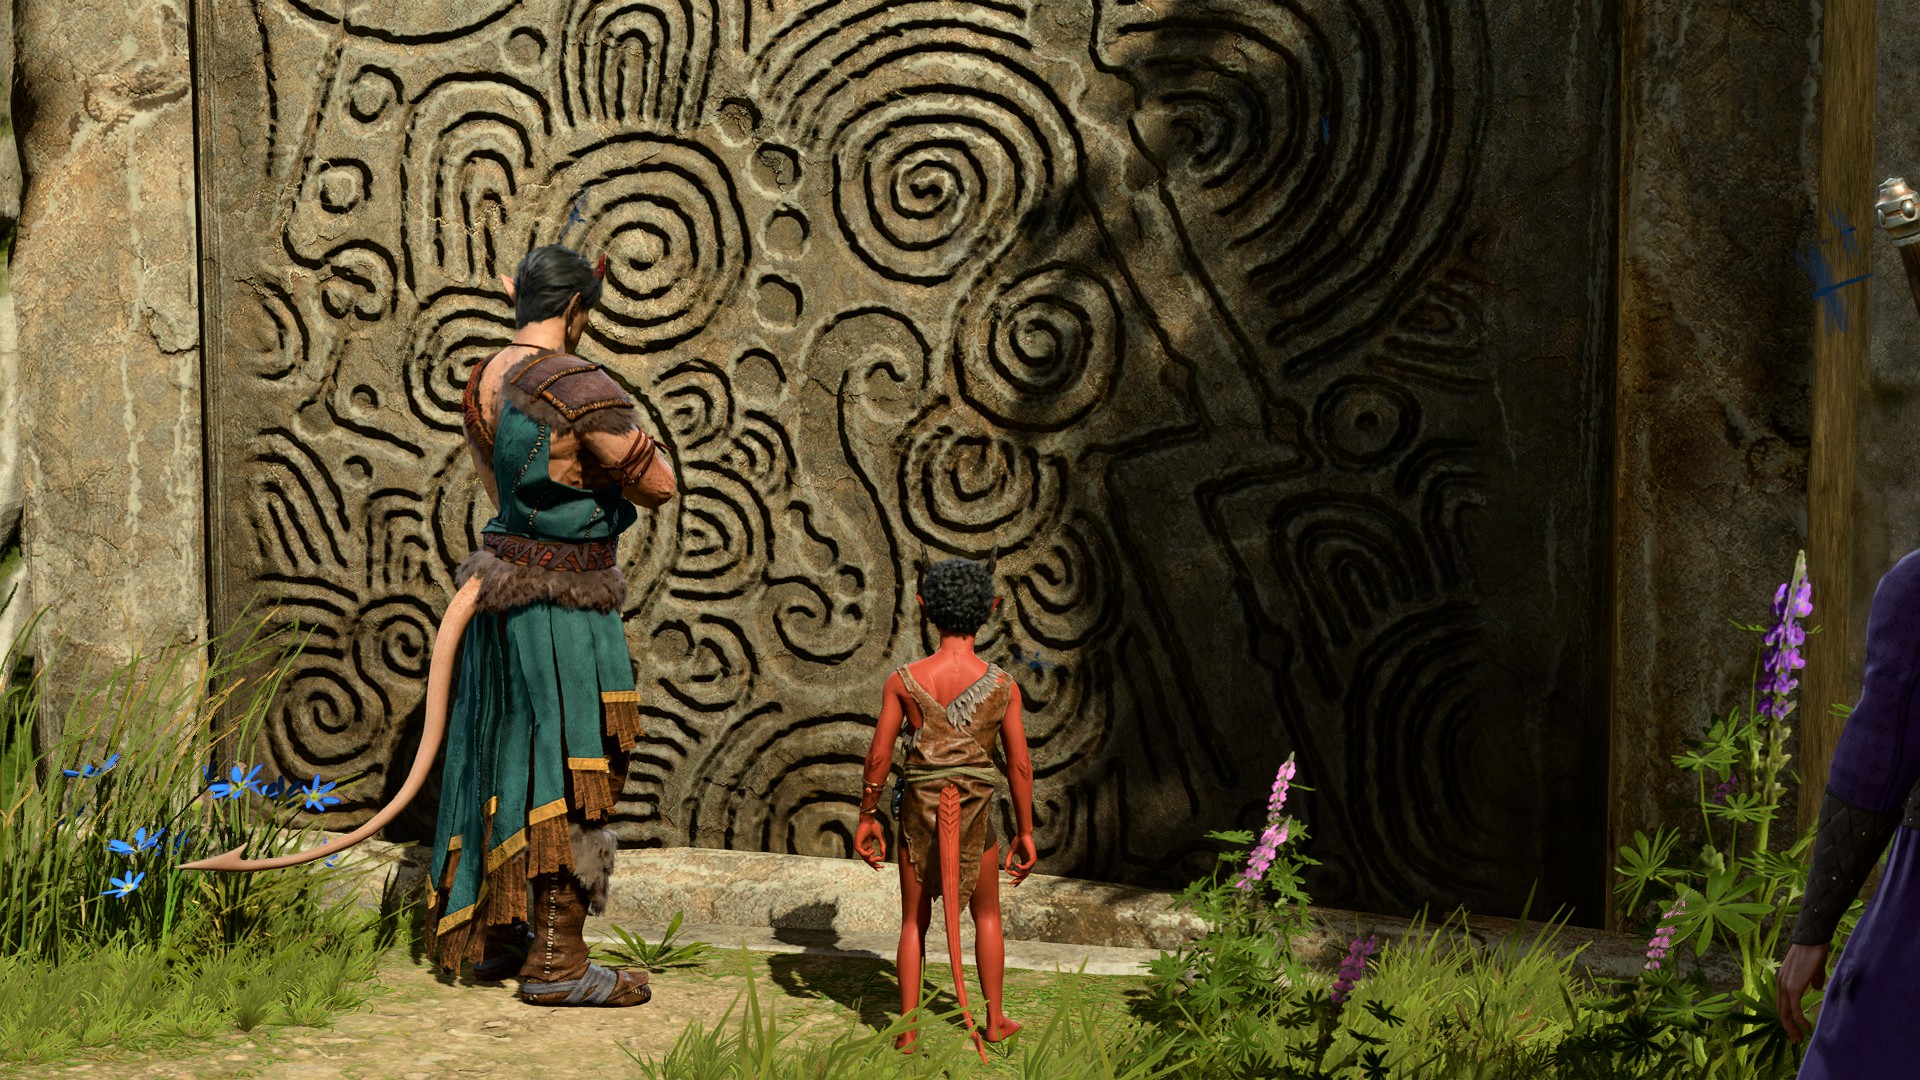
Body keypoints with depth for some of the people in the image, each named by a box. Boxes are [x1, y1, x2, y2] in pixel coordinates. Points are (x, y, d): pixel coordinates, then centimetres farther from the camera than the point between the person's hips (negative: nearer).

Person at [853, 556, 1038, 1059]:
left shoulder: (903, 681, -9)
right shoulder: (1003, 686, -8)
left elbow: (879, 756, -7)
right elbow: (1020, 765, -5)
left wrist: (867, 817, 5)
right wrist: (1025, 833, 5)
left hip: (919, 809, 0)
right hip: (974, 811, 0)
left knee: (914, 921, 14)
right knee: (986, 914, 21)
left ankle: (907, 1030, 13)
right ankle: (994, 1019, 27)